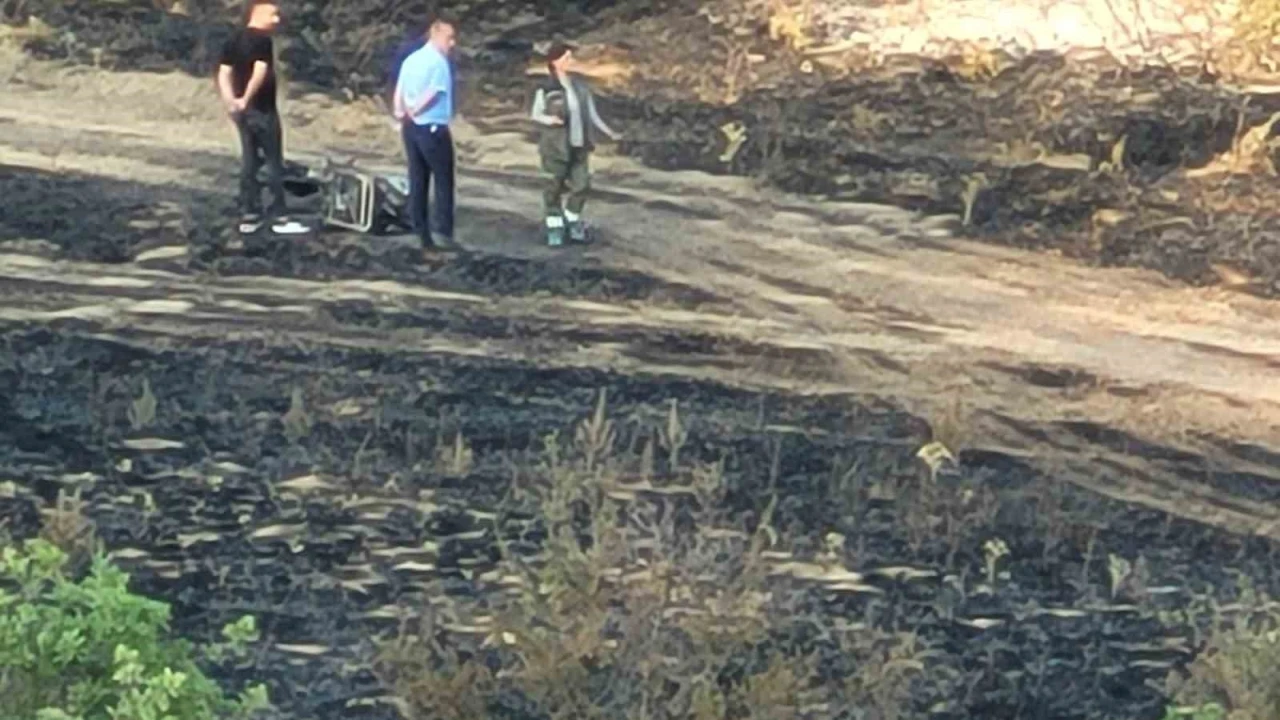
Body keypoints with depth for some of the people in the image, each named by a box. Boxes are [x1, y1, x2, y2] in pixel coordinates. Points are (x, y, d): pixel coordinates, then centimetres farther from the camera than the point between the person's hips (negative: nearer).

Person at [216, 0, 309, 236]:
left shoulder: (233, 41, 12)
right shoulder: (262, 40, -13)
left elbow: (224, 74, 6)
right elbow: (260, 73, -24)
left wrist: (231, 101, -1)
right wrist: (246, 99, -17)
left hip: (243, 110, 8)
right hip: (262, 109, -8)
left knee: (249, 162, 12)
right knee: (274, 163, -1)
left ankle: (249, 216, 12)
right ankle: (279, 217, 1)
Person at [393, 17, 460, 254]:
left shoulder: (411, 60, 13)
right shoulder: (440, 62, -11)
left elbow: (399, 94, 9)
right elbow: (432, 95, -16)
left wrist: (402, 113, -3)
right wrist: (413, 112, -5)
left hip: (410, 127, 7)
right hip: (433, 127, -7)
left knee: (418, 182, 9)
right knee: (443, 181, 0)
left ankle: (423, 234, 10)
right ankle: (441, 232, -6)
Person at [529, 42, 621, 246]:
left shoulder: (580, 84, 3)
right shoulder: (547, 88, -10)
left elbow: (591, 112, 9)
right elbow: (535, 114, 0)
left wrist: (609, 132, 3)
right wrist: (550, 119, -21)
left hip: (578, 144, 4)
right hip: (556, 145, -4)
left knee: (581, 185, 5)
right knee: (554, 187, 2)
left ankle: (572, 223, 24)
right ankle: (554, 229, 14)